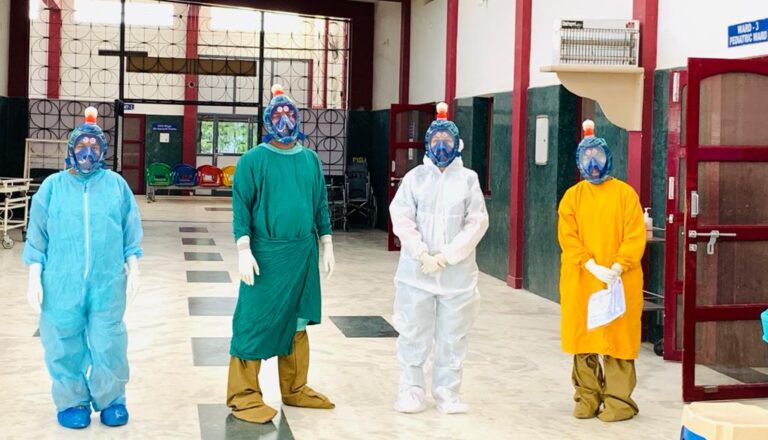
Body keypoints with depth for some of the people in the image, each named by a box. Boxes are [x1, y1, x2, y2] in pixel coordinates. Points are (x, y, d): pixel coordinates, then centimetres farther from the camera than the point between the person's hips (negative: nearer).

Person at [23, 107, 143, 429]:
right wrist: (34, 278, 0)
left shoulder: (116, 184, 5)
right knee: (65, 345, 6)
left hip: (107, 283, 0)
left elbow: (131, 233, 9)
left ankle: (111, 399, 22)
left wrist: (133, 269, 6)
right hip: (61, 283, 0)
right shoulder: (53, 186, 3)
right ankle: (72, 401, 23)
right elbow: (37, 236, 5)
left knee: (108, 344, 4)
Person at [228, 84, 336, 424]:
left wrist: (326, 246, 12)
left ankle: (295, 389, 26)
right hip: (266, 254, -5)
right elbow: (240, 208, -8)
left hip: (303, 254, 5)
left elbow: (321, 205, 14)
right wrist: (244, 251, -16)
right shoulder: (253, 160, -5)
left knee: (297, 322, 14)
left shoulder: (310, 159, 10)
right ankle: (243, 396, 5)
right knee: (255, 323, -2)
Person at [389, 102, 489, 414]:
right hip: (417, 270, 0)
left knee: (452, 335, 5)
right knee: (413, 333, 4)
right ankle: (411, 391, 15)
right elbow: (401, 220, -2)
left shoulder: (468, 179, 4)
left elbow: (477, 223, -3)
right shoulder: (415, 177, 5)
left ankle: (447, 393, 15)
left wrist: (447, 256, -11)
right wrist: (423, 256, -13)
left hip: (457, 272, 0)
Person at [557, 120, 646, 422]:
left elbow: (635, 236, -4)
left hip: (619, 281, -2)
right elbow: (568, 237, -2)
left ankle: (619, 400, 5)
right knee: (583, 338, 4)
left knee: (617, 337, -2)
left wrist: (616, 268, -16)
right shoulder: (573, 196, 7)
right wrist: (593, 267, -15)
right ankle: (588, 397, 14)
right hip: (580, 281, 2)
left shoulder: (625, 193, 2)